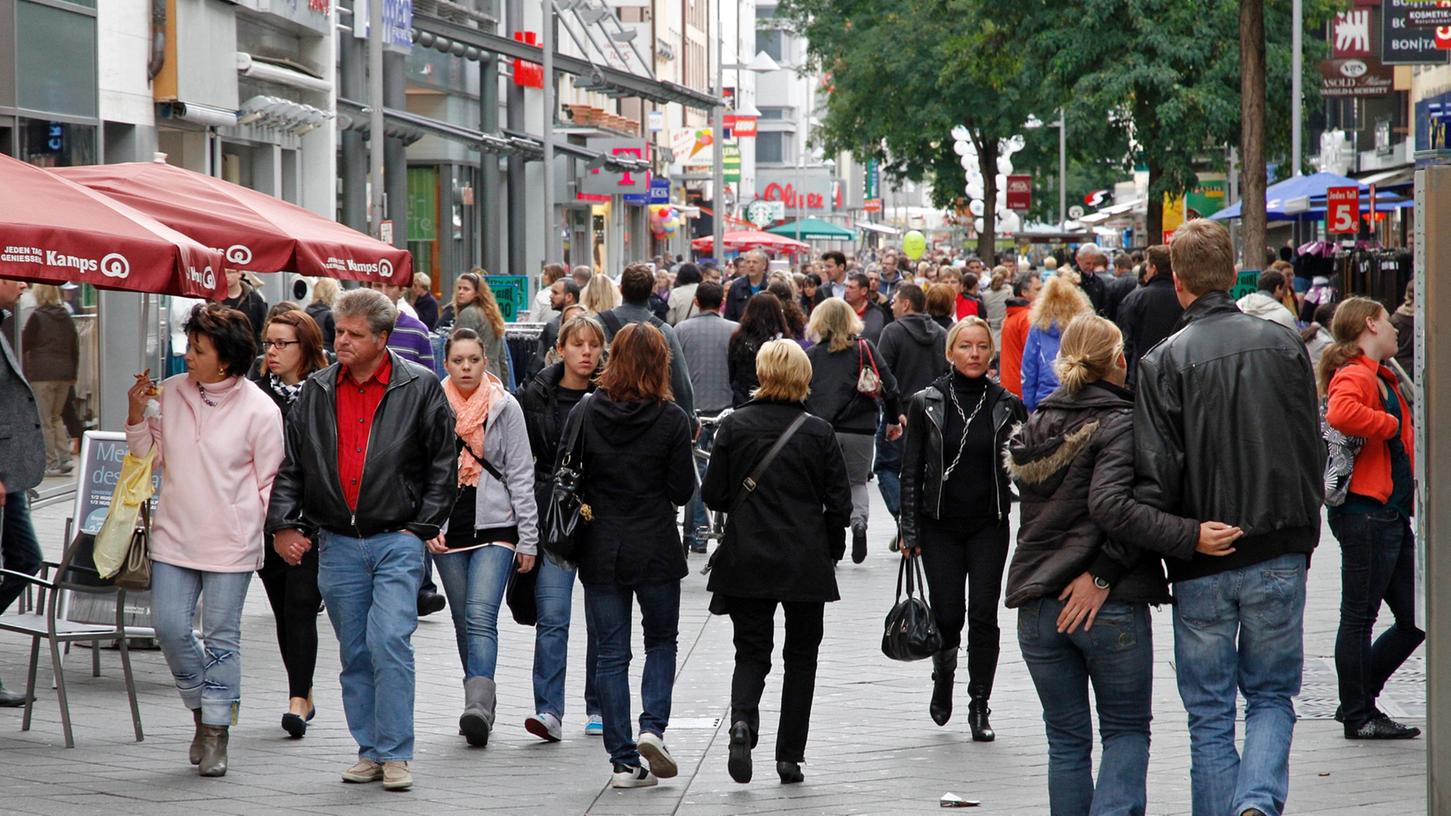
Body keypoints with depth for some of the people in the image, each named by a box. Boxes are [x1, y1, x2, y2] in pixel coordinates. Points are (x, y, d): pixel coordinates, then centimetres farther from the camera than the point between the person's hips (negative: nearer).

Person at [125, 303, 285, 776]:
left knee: (221, 636, 1)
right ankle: (202, 707, 24)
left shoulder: (259, 410, -8)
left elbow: (270, 481, -1)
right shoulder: (171, 392, 2)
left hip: (231, 541, -4)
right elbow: (150, 455, 13)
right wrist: (137, 415, -2)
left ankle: (216, 735, 10)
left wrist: (272, 528, -9)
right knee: (169, 626, 0)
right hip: (174, 534, 4)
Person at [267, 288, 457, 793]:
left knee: (389, 642, -15)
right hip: (336, 544, 4)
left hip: (397, 541, -4)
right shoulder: (317, 392, 8)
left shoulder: (420, 388, -1)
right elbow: (291, 465, 13)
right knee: (355, 655, 8)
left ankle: (395, 753, -8)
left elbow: (443, 464, 2)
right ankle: (370, 751, 17)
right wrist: (283, 524, 4)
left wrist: (422, 528, -3)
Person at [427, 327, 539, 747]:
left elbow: (521, 475, 2)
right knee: (464, 621, 9)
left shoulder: (505, 407, 1)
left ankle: (479, 706, -28)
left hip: (494, 527, -3)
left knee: (481, 616, -17)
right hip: (447, 528, 3)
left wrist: (528, 539, -1)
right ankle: (480, 703, 19)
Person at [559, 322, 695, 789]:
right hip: (656, 549, -1)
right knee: (661, 641, 18)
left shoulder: (584, 414, -4)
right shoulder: (671, 419, -9)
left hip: (601, 550, 1)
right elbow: (683, 490, -7)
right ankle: (653, 727, -3)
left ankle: (623, 760, 5)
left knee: (611, 654, 7)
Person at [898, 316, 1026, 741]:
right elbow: (911, 471, 1)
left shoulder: (1007, 406, 2)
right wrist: (909, 531, -2)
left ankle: (980, 706, 5)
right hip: (941, 526, -1)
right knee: (948, 615, -2)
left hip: (989, 526, 1)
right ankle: (943, 675, 29)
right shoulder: (927, 404, -1)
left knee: (984, 615, -4)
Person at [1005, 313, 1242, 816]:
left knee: (1066, 739, 12)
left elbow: (1040, 510, 12)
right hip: (1112, 606, -5)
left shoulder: (1036, 426, 11)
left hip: (1036, 605, 5)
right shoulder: (1120, 424, -10)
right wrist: (1190, 537, -20)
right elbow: (1111, 506, -24)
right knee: (1126, 729, 7)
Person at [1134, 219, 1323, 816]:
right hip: (1279, 557, 2)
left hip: (1202, 567, -2)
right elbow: (1312, 454, 7)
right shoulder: (1285, 345, 1)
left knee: (1209, 714, 9)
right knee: (1272, 695, 13)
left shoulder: (1163, 361, -9)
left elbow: (1154, 478, -15)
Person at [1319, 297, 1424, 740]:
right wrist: (1390, 425, -19)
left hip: (1392, 515, 10)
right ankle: (1358, 715, 7)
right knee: (1359, 618, -1)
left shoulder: (1383, 379, 21)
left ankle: (1359, 701, 19)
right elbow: (1341, 413, -35)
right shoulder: (1353, 376, -12)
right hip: (1365, 514, -10)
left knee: (1415, 619, 10)